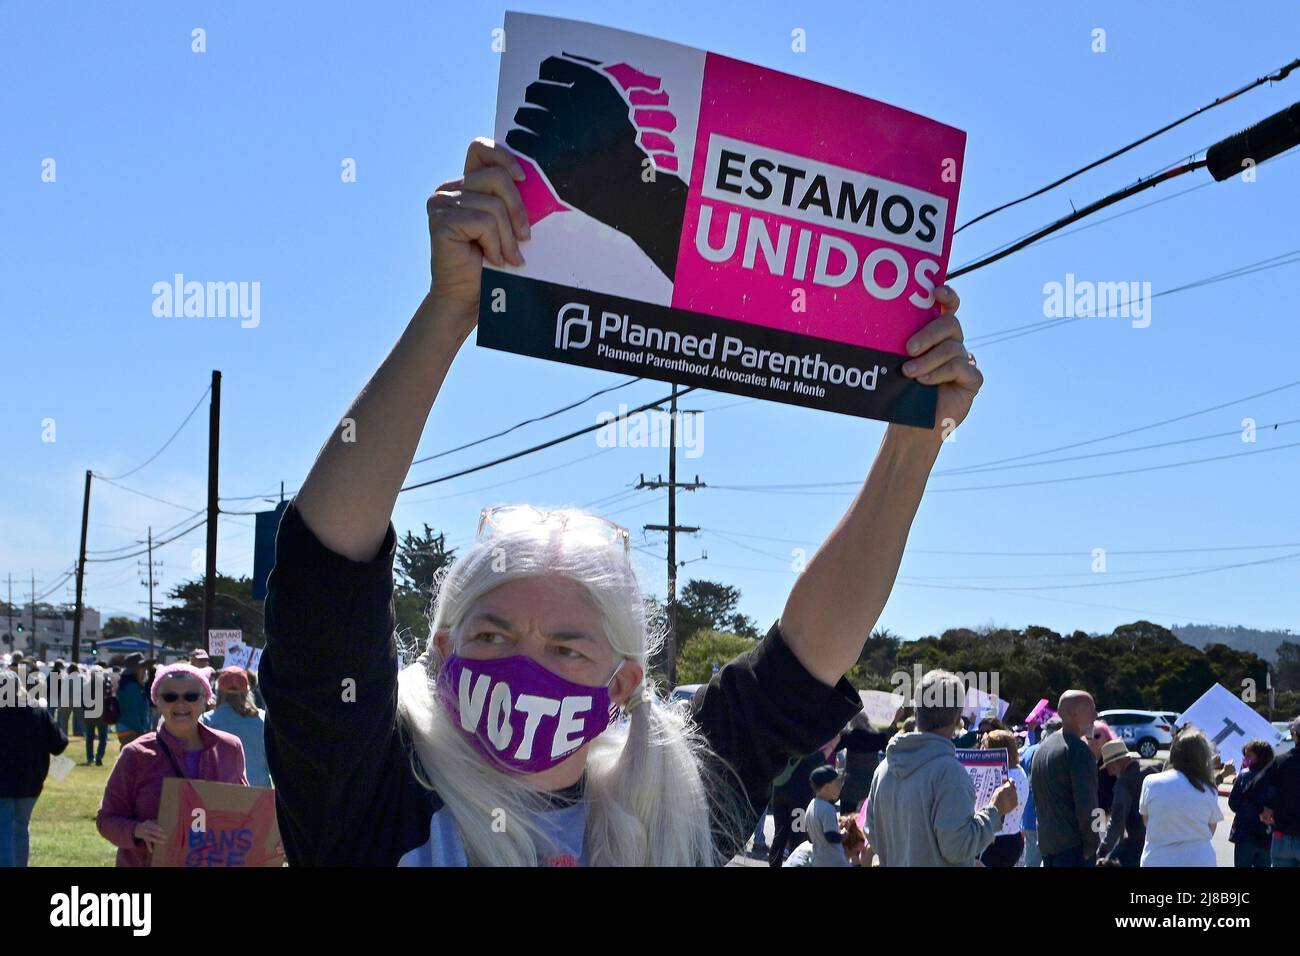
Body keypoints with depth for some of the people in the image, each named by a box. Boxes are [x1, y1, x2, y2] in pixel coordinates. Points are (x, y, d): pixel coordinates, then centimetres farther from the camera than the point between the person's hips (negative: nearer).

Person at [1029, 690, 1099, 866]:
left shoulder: (1043, 748, 15)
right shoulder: (1078, 750, -14)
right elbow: (1086, 804, -19)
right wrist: (1092, 845, -9)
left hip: (1046, 844, 9)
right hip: (1073, 846, -9)